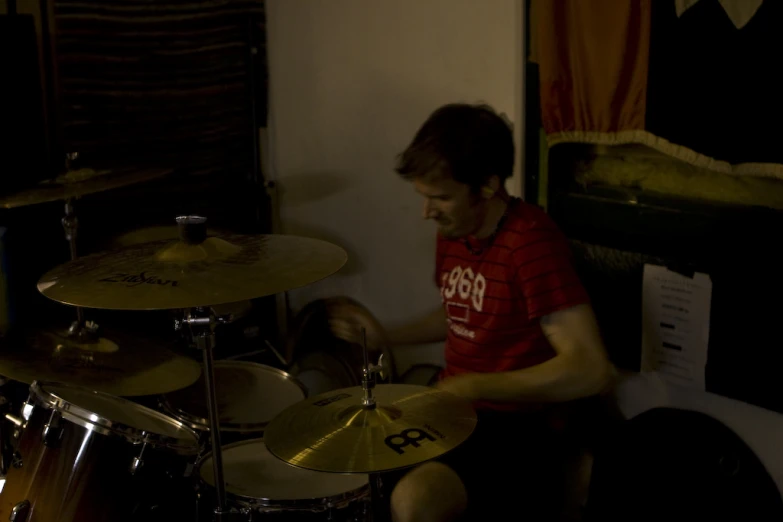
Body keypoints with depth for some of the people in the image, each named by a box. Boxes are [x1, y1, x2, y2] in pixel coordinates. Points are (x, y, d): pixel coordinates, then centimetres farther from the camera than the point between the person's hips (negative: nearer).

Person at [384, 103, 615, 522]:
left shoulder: (531, 240, -23)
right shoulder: (452, 233, 4)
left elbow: (590, 370, -30)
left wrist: (471, 386, -31)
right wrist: (387, 338, 9)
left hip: (512, 428, -8)